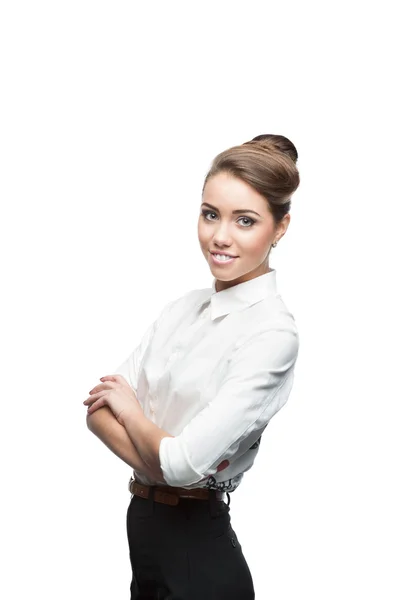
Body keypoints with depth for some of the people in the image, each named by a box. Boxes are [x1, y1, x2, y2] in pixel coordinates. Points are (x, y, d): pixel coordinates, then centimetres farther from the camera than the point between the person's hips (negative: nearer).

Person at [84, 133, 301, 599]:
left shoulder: (272, 333, -20)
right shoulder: (186, 306, 2)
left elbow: (185, 460, -26)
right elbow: (99, 407, -3)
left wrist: (130, 411, -7)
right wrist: (157, 462, -20)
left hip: (196, 540, -6)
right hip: (143, 520, 7)